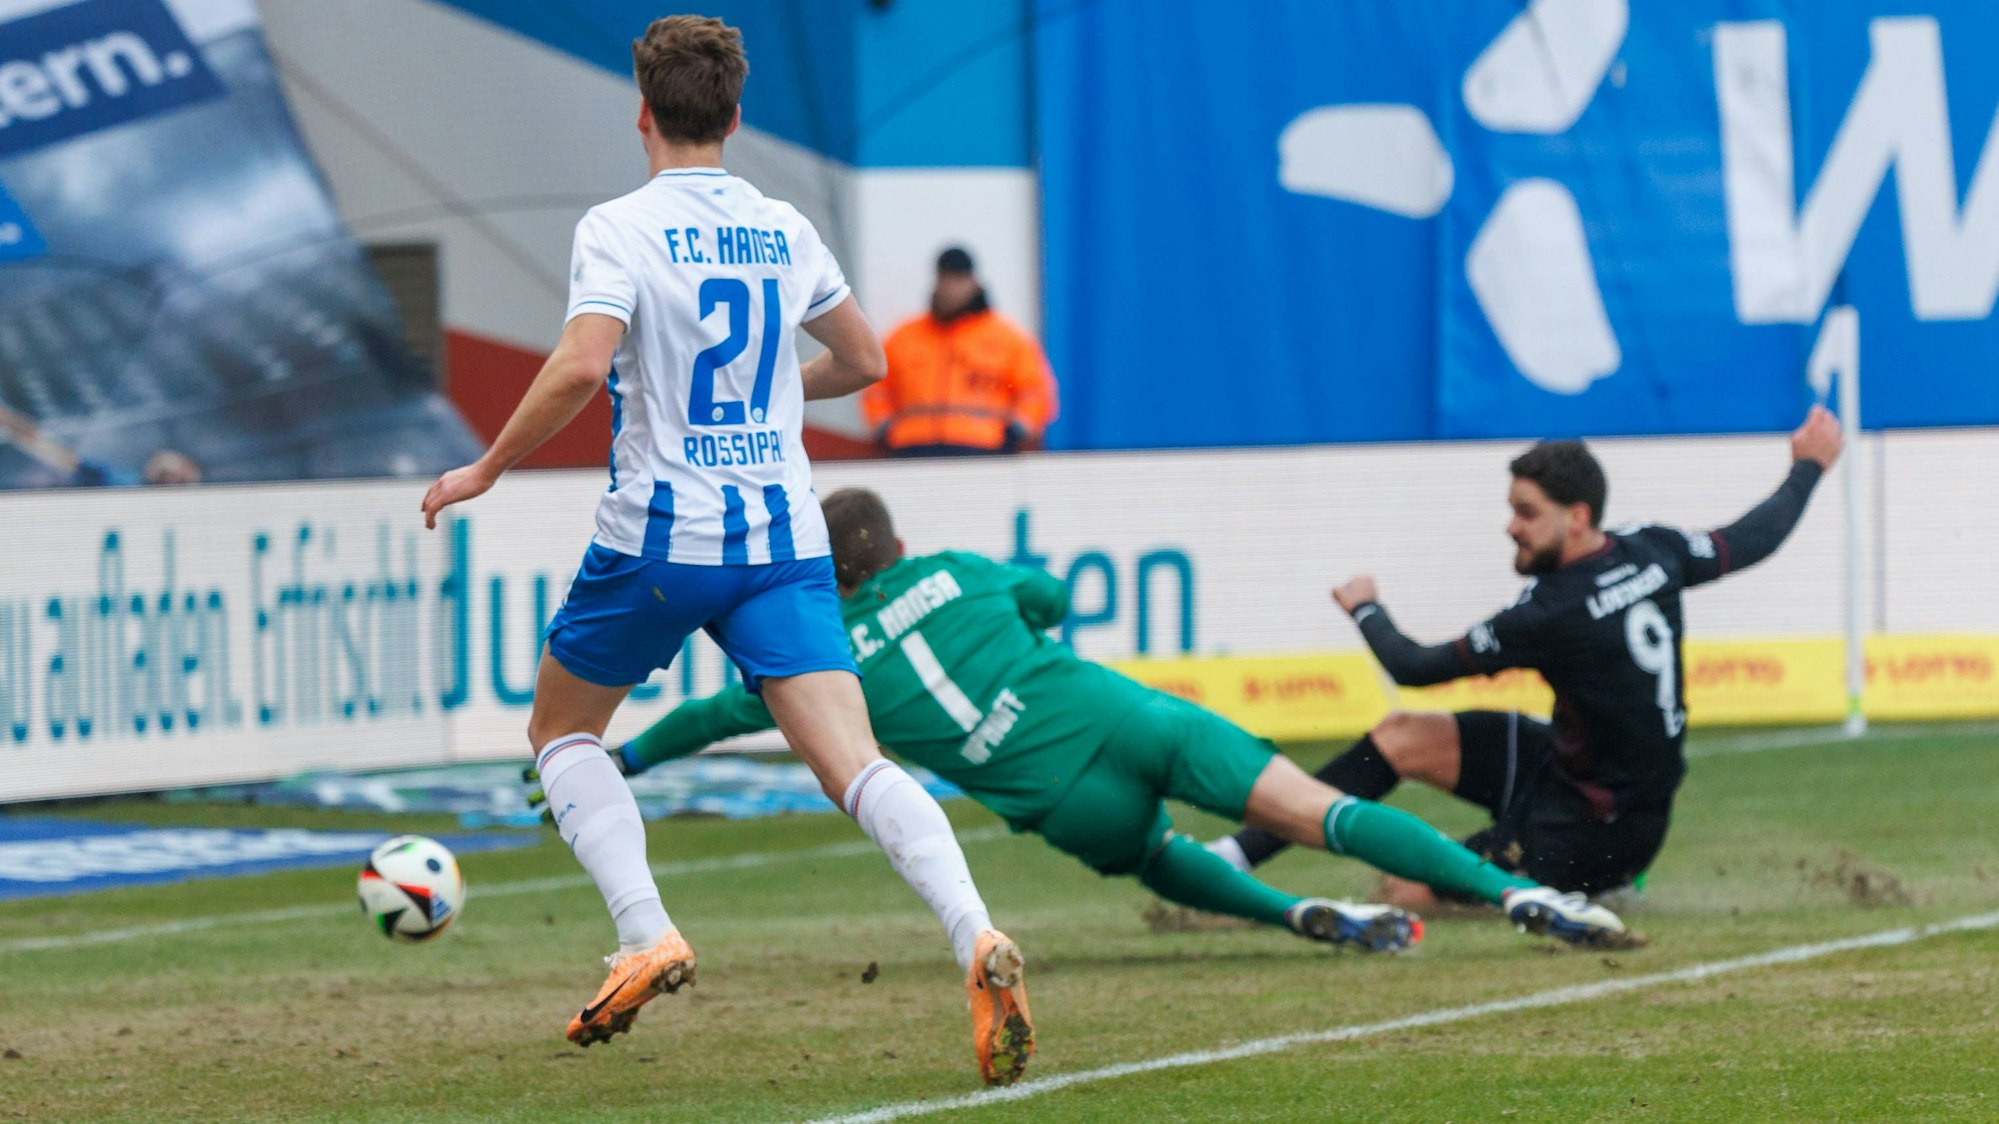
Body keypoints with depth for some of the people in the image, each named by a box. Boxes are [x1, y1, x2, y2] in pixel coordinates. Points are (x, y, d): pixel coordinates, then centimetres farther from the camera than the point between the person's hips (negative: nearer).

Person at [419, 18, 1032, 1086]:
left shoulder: (620, 230, -6)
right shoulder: (783, 230, 10)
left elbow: (582, 365, -21)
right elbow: (863, 361, 21)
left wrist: (487, 468, -9)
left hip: (657, 537, -3)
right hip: (783, 537, 3)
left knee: (561, 728, 20)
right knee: (854, 763, -8)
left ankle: (646, 933, 0)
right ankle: (975, 937, -32)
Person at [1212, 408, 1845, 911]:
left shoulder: (1556, 614, -28)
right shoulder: (1651, 554, -6)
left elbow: (1412, 668, -18)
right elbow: (1752, 540, 14)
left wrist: (1365, 609, 3)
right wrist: (1809, 468, 33)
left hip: (1602, 826, -10)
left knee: (1409, 897, -13)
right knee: (1402, 738, 8)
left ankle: (1590, 887, 4)